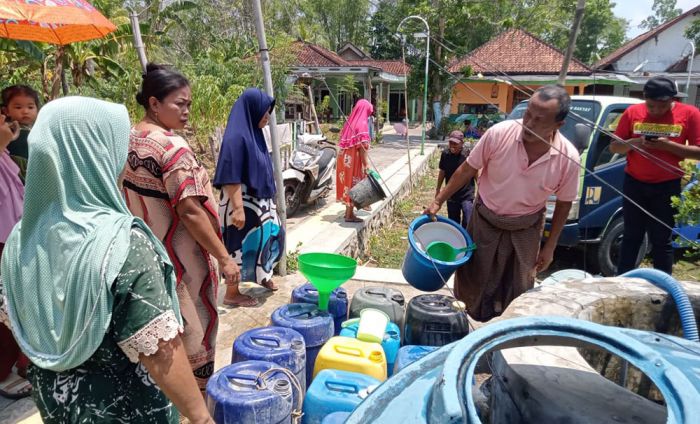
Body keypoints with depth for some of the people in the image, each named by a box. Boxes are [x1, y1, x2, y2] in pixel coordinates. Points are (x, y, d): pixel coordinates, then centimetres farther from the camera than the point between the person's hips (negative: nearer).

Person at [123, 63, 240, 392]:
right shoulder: (172, 147, -23)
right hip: (178, 257, -9)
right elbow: (189, 210, -27)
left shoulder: (130, 137, 5)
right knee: (190, 327, 8)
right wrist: (223, 257, -22)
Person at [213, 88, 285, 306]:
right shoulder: (236, 137, -20)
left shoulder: (253, 132, 8)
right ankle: (232, 293, 18)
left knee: (271, 235, 21)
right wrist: (238, 208, -25)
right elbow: (231, 177, -23)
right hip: (242, 203, -10)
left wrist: (268, 200, 21)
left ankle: (261, 276, 42)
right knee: (242, 245, 2)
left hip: (259, 201, 10)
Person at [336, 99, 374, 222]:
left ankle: (348, 211, 26)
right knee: (354, 184, 0)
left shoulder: (350, 122, 11)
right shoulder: (362, 124, -14)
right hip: (355, 160, -8)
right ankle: (350, 215, 5)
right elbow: (362, 147, -20)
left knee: (348, 183, 16)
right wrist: (366, 164, -19)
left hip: (346, 159, 8)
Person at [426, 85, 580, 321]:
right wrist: (438, 201, -6)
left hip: (525, 229, 0)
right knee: (473, 279, 13)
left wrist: (550, 247, 1)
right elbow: (467, 170, -8)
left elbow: (564, 203, -3)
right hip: (485, 220, 0)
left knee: (518, 291, 11)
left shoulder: (568, 158, -19)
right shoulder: (499, 134, -23)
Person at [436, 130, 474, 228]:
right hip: (451, 196, 4)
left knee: (467, 224, -6)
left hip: (467, 195, -4)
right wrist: (438, 189, 16)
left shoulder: (469, 154, -16)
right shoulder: (445, 154, -5)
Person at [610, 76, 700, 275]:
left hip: (667, 187, -1)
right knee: (631, 237, 10)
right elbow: (614, 147, 2)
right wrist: (635, 142, -18)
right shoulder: (632, 112, -2)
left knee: (661, 240, 3)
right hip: (634, 184, 2)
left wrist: (668, 145, -20)